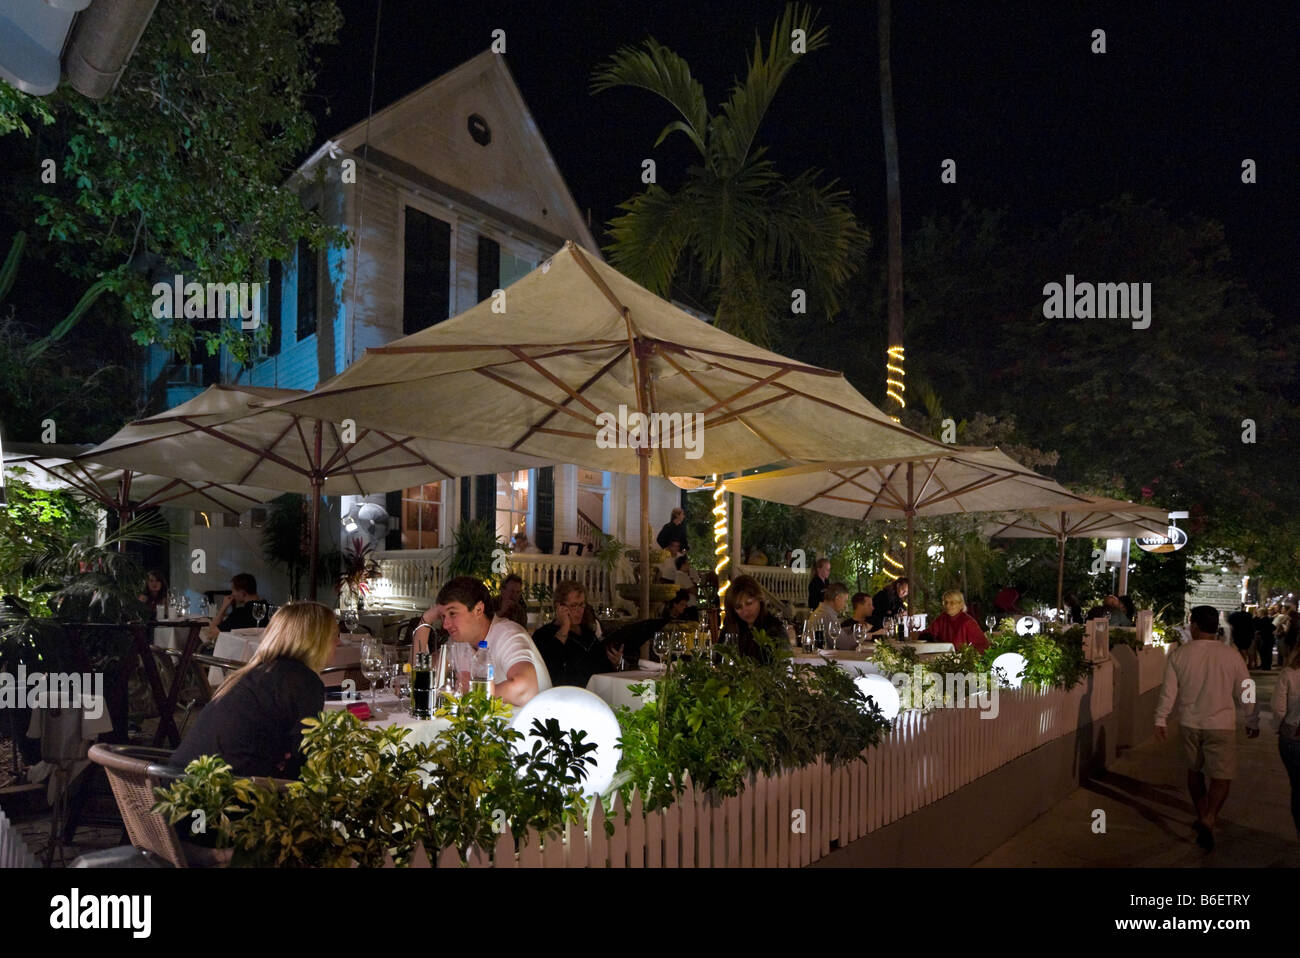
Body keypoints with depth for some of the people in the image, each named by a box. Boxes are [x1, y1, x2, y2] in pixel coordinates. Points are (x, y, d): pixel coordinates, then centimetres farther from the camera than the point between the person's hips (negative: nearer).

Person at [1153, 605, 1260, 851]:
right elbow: (1245, 692, 1)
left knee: (1195, 770, 20)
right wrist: (1252, 722, 15)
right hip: (1221, 725, -2)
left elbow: (1168, 691, -5)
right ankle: (1208, 819, -17)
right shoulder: (1231, 655, -7)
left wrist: (1160, 720, 2)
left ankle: (1202, 816, 31)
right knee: (1221, 776, 2)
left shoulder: (1178, 655, -6)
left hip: (1190, 723, 2)